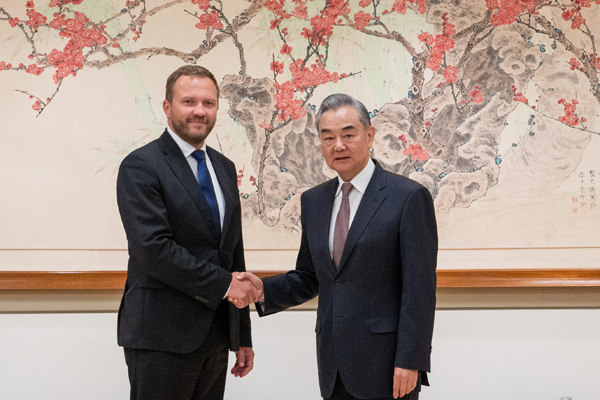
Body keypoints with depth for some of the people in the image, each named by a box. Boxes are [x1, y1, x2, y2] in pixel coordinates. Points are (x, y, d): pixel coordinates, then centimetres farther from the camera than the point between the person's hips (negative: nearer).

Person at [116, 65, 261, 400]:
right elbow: (153, 248, -19)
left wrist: (243, 337, 16)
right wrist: (223, 284, -14)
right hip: (163, 335, -6)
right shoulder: (141, 167, -9)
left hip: (217, 334, 7)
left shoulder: (225, 168, 14)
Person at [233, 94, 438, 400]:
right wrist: (264, 289, -2)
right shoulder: (313, 201, 11)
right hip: (333, 363, 6)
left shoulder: (408, 197, -8)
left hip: (385, 363, -5)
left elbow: (420, 288, -11)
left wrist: (410, 362, -15)